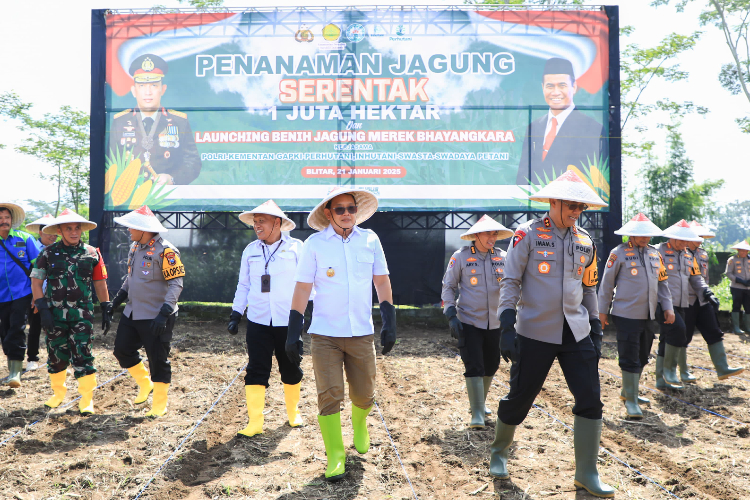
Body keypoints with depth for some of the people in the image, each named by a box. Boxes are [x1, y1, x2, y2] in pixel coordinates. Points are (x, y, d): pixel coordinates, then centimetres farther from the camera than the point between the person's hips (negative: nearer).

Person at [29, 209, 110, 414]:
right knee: (56, 355, 12)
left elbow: (100, 284, 7)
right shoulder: (48, 253, 0)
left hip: (82, 314, -1)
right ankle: (58, 392, 32)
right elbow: (36, 282, 1)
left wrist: (106, 311, 5)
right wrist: (43, 309, -8)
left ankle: (87, 398, 3)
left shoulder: (92, 254, 2)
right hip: (55, 314, 1)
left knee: (82, 355, -6)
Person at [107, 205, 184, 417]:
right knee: (122, 350, 13)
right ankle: (145, 383, 36)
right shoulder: (135, 247, 10)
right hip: (132, 313, 9)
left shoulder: (165, 251, -18)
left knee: (158, 360, 1)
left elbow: (176, 284, -21)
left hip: (155, 317, -8)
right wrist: (116, 302, 17)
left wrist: (164, 314, -27)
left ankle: (159, 405, 16)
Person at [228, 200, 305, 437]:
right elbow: (243, 285, 12)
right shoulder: (250, 250, 6)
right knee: (256, 371, -1)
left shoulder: (296, 248, -4)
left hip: (288, 321, -2)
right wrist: (236, 314, 8)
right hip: (258, 322, 2)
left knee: (290, 370, 12)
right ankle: (255, 422, 7)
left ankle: (293, 412, 33)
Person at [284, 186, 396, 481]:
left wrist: (389, 324, 4)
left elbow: (382, 282, 9)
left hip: (362, 333, 2)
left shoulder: (370, 240, 2)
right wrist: (293, 334, -4)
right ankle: (335, 456, 11)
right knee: (329, 396, -3)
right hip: (325, 335, -2)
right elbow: (302, 288, -2)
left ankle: (359, 426, 43)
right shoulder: (314, 243, -4)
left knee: (364, 394, 11)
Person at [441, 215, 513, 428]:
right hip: (469, 322, -4)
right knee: (474, 367, -8)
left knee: (491, 365, 14)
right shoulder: (461, 256, -6)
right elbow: (448, 287, -1)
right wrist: (451, 316, -10)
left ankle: (479, 402, 36)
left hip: (494, 322, 4)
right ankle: (477, 413, 1)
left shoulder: (502, 257, 2)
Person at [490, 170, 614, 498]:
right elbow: (510, 283, -9)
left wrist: (596, 331, 14)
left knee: (590, 399, -1)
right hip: (535, 333, -4)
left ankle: (586, 473, 14)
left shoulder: (585, 242, 9)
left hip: (576, 333, 5)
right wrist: (507, 328, -16)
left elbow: (588, 289, 17)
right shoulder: (528, 235, -7)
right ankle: (498, 452, 32)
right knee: (519, 398, 6)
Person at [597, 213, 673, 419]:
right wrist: (603, 310, -3)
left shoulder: (655, 254, 11)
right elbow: (607, 283, -4)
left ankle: (628, 392, 31)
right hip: (626, 315, -6)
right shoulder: (619, 253, -7)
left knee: (642, 357, 15)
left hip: (648, 315, 7)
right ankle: (630, 401, 5)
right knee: (630, 359, -4)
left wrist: (668, 307, 10)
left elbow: (662, 282, 17)